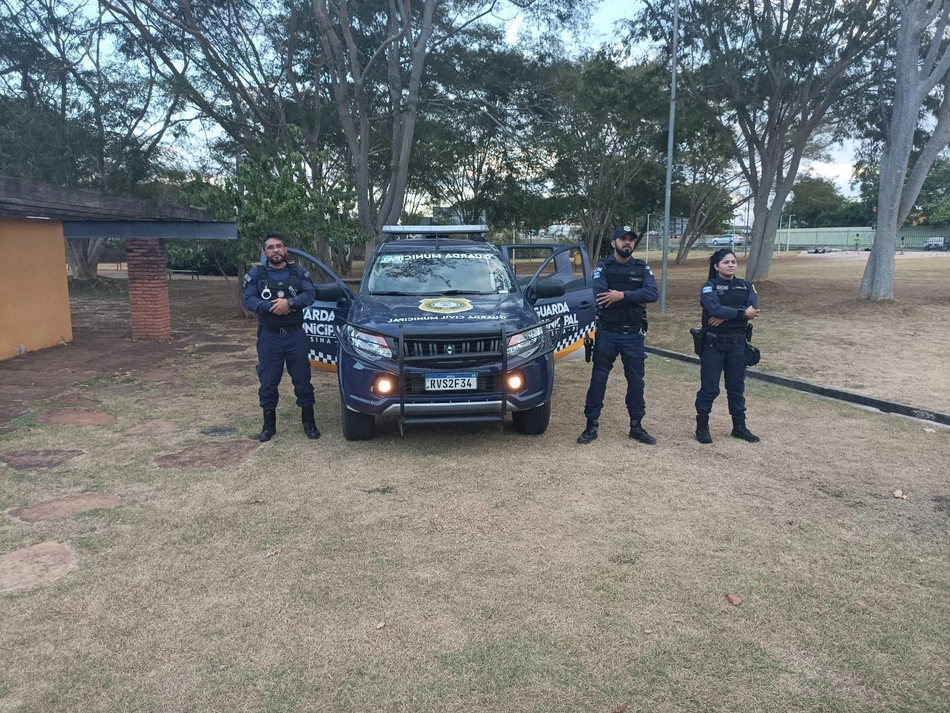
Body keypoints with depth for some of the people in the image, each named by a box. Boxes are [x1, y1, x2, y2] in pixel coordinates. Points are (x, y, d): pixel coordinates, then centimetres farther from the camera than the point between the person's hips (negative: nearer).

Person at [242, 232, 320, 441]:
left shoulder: (298, 272, 5)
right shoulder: (255, 274, 3)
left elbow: (310, 294, -7)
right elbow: (249, 300, -6)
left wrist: (289, 302, -23)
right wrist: (271, 307, -21)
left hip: (296, 334, 0)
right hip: (269, 336, 0)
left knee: (302, 379, 5)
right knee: (268, 381, 5)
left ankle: (309, 422, 16)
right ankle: (269, 425, 18)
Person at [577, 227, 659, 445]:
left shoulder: (643, 268, 5)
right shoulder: (603, 267, -1)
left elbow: (653, 293, -13)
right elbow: (599, 296, -19)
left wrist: (622, 295, -22)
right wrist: (635, 301, -16)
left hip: (633, 335, 2)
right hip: (607, 333, -2)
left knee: (636, 380, 9)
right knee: (598, 379, 2)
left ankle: (636, 426, 21)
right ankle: (591, 425, 11)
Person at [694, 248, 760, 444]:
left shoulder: (746, 286, 7)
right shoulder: (709, 286, -5)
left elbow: (753, 309, -11)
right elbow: (715, 309, -23)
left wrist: (725, 316, -20)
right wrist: (741, 313, -18)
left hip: (737, 343, 4)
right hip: (713, 343, -4)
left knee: (737, 386, 12)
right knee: (709, 387, -1)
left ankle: (739, 426, 23)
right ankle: (702, 426, 12)